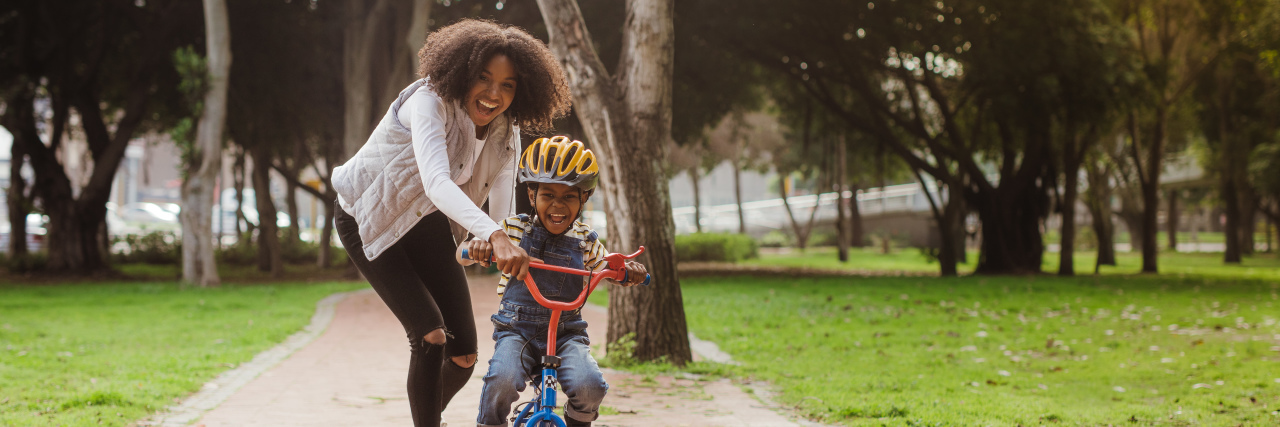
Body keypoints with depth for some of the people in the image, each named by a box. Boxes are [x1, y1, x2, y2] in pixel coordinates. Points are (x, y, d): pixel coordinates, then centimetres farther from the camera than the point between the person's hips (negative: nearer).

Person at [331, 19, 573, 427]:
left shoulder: (504, 133, -10)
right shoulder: (431, 102, -31)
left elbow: (503, 212, -9)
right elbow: (436, 183, -47)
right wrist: (495, 238, -60)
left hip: (427, 225, 6)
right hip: (369, 221, -6)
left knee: (464, 355, 2)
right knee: (431, 337, -22)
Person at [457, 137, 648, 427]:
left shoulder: (586, 242, 4)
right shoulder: (513, 230, 0)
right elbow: (462, 257, 0)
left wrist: (630, 271, -9)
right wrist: (476, 246, -25)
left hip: (566, 333, 1)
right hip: (517, 329, -1)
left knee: (589, 387, -25)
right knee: (502, 380, -33)